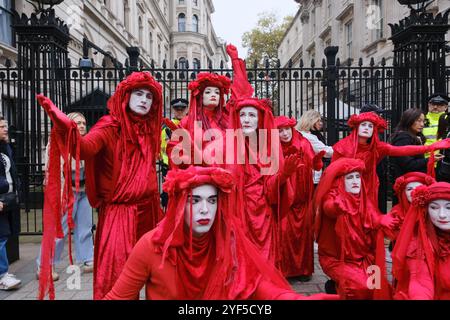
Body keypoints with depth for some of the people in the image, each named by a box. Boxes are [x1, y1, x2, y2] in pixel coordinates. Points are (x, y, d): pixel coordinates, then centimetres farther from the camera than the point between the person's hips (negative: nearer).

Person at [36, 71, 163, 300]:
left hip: (147, 210, 5)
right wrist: (67, 127, -46)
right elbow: (85, 148, -32)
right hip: (119, 211, -5)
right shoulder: (110, 127, -9)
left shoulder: (150, 129, 8)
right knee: (115, 274, -4)